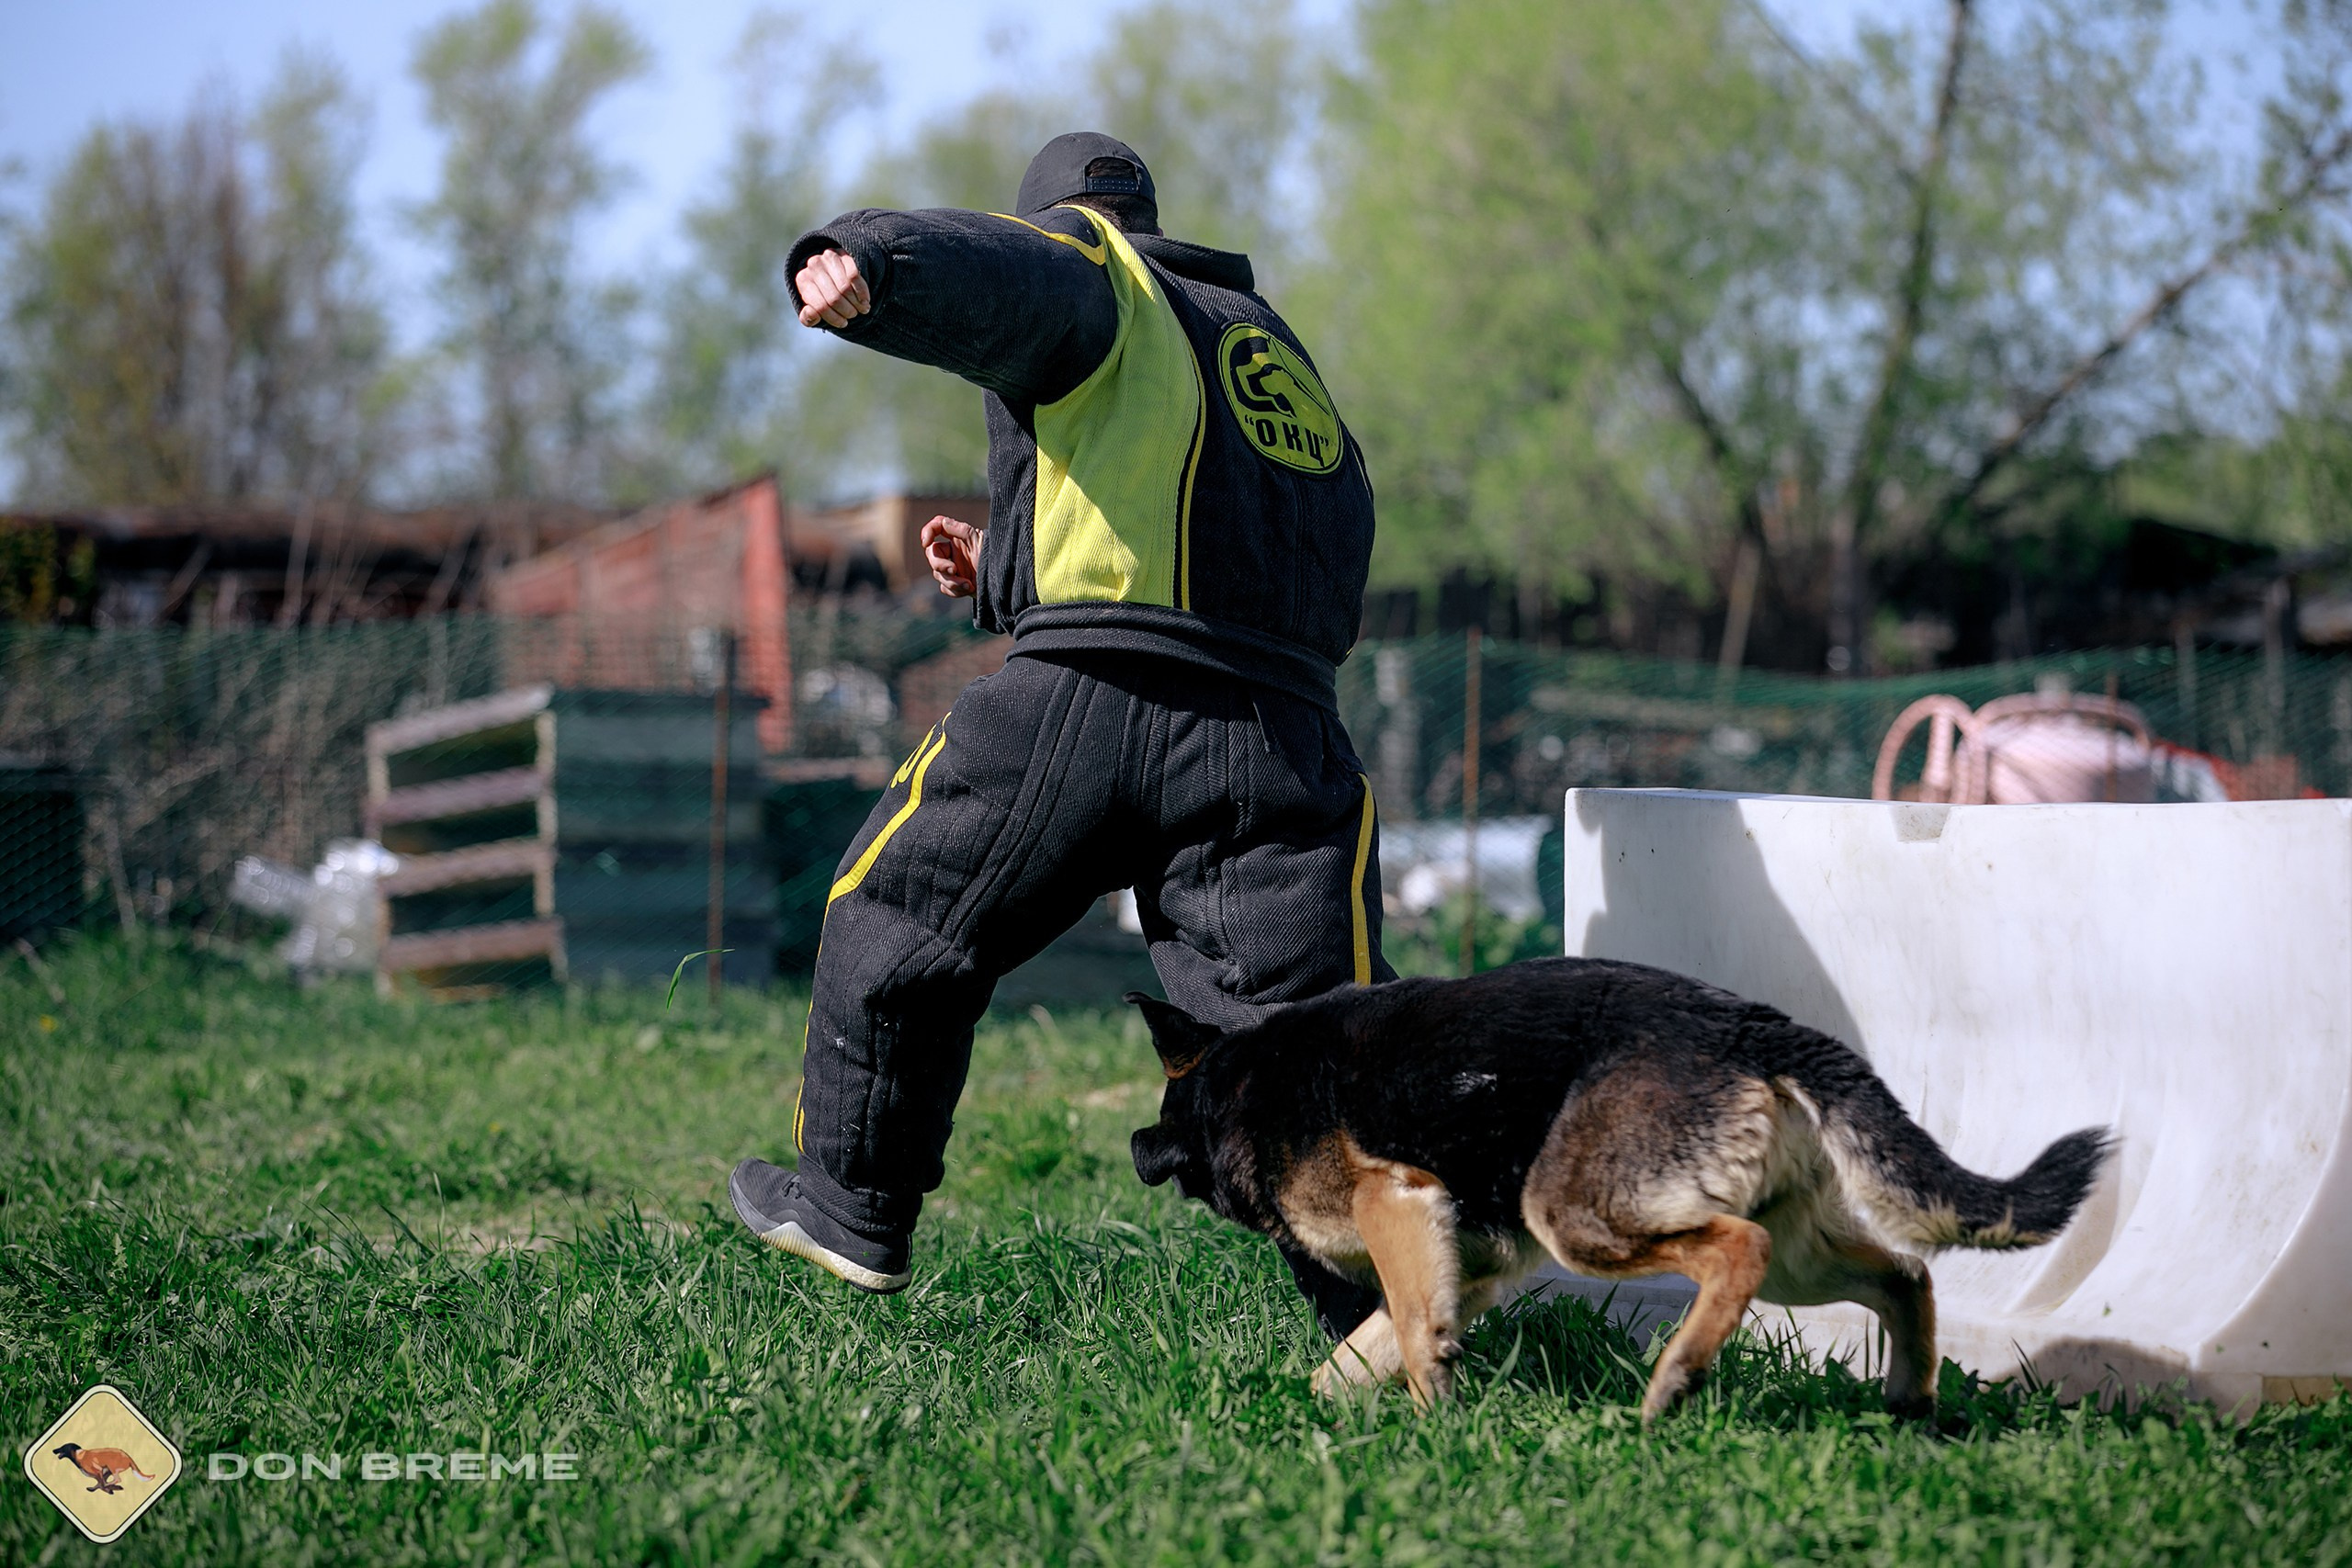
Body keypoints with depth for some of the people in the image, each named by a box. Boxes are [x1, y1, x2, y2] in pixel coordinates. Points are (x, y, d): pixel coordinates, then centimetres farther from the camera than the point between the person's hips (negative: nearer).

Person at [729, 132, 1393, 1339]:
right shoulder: (1280, 353, 34)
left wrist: (860, 266, -37)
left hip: (1086, 699, -5)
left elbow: (991, 278, -14)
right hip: (1281, 729, 5)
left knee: (897, 923, 18)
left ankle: (852, 1208, 30)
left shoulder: (1087, 263, 12)